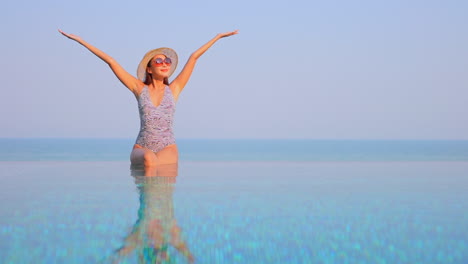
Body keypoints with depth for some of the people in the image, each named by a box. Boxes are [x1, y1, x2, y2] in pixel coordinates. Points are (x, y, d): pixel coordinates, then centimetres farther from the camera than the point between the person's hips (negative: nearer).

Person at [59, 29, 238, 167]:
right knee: (148, 158, -36)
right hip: (142, 147, 0)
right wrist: (79, 41, 10)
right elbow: (110, 61, 8)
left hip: (168, 149, 0)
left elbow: (194, 57, 12)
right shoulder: (140, 89, 9)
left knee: (157, 162, -34)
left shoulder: (173, 90, 11)